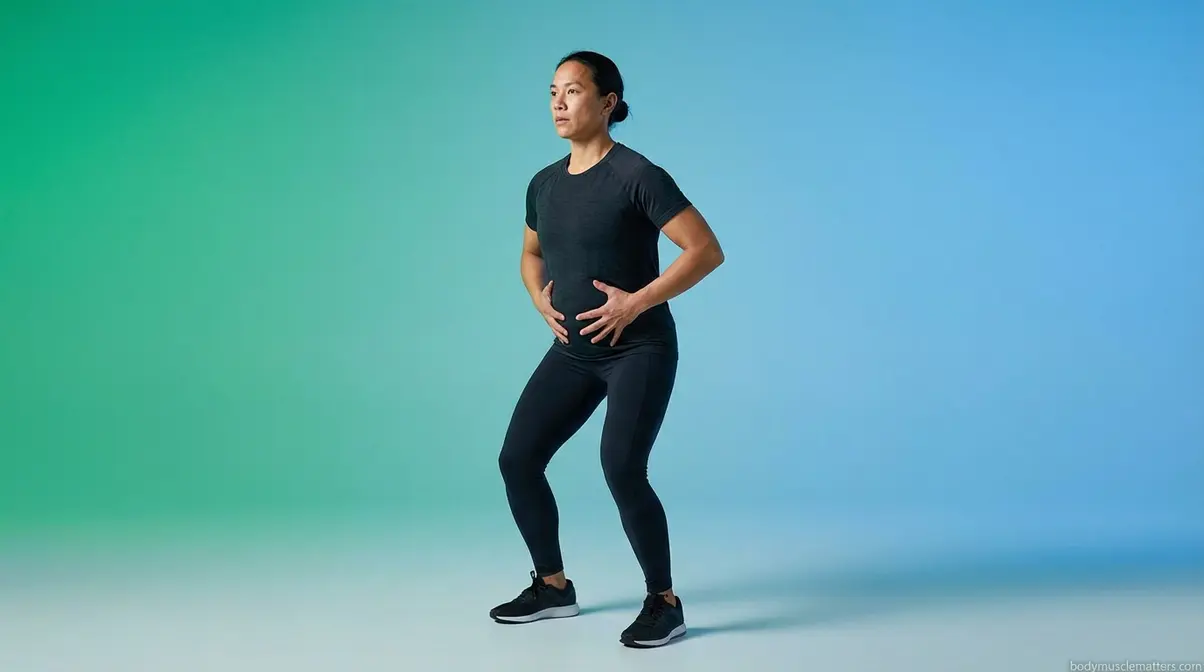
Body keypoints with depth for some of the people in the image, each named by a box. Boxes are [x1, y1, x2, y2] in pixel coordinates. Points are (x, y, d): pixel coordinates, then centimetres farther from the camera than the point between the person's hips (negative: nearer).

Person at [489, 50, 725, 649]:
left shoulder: (638, 176, -15)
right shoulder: (544, 185, 6)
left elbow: (707, 251, -17)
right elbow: (531, 256, 25)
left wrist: (637, 302, -21)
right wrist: (542, 303, 5)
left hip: (639, 350, -7)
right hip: (573, 352, 7)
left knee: (621, 469, -22)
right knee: (517, 460, 1)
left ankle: (664, 603, -1)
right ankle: (553, 587, 22)